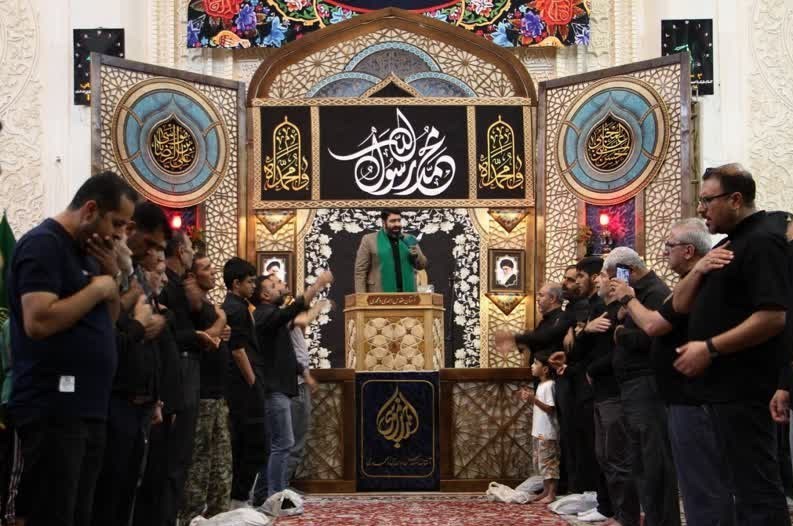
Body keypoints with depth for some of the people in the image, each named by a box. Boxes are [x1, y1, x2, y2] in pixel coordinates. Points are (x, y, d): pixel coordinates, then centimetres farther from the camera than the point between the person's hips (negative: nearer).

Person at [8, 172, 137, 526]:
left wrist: (112, 276, 5)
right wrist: (97, 288, -14)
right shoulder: (43, 244, -11)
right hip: (53, 412, -10)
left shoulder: (85, 250, 18)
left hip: (88, 409, 10)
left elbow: (108, 321, 21)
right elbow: (38, 322, -24)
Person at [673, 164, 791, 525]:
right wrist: (699, 269, -2)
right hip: (723, 384, 10)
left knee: (755, 485, -8)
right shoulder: (727, 246, 19)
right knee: (744, 481, 13)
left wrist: (709, 348, -21)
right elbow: (680, 305, 17)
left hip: (745, 386, -10)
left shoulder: (762, 243, -13)